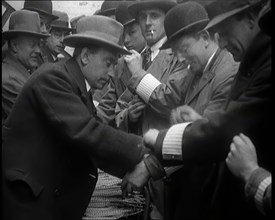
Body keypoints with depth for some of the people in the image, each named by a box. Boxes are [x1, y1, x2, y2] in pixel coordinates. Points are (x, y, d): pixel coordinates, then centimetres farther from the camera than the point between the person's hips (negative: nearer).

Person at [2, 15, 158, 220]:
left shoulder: (82, 90, 11)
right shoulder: (52, 76, -16)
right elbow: (83, 131, -28)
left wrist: (134, 165, -4)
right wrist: (138, 151, -22)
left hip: (55, 198, 9)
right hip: (27, 196, -9)